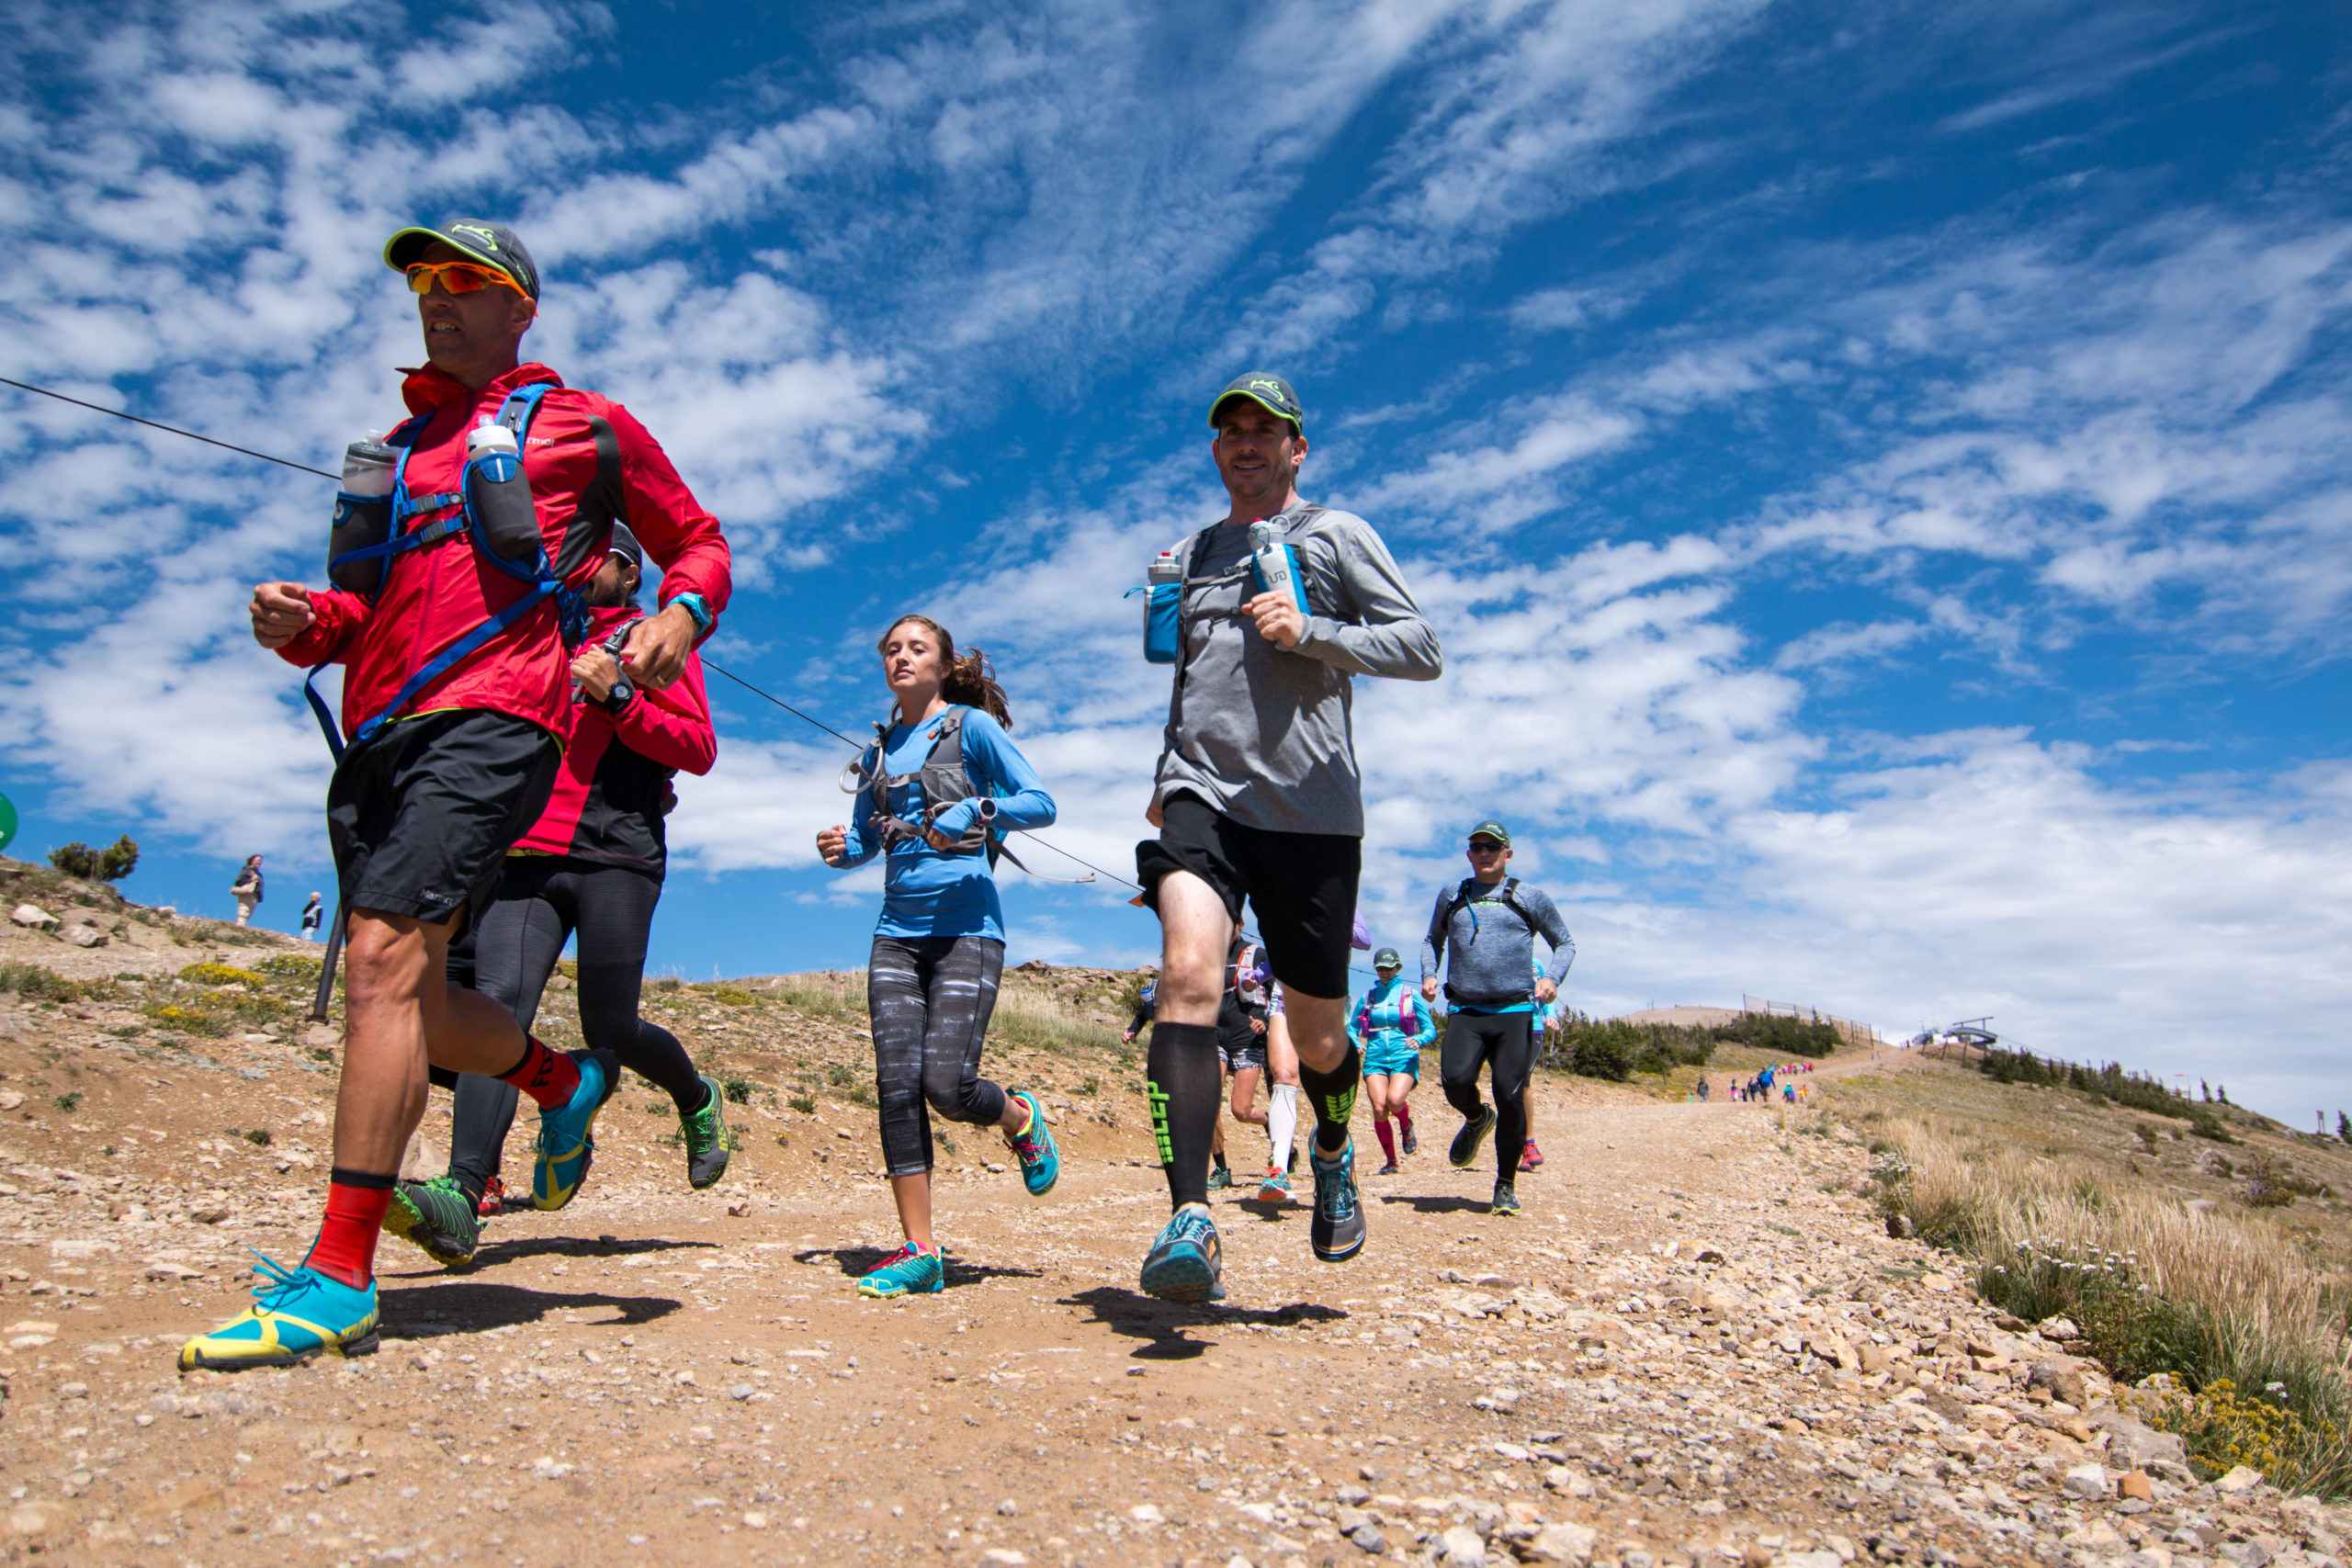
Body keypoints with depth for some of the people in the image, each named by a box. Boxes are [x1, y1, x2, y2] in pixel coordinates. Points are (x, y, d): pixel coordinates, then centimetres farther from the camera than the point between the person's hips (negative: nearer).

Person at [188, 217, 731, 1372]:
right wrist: (307, 626, 7)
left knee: (385, 957, -20)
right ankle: (566, 1081, 34)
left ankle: (339, 1277, -18)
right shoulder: (401, 445, 29)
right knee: (408, 996, 7)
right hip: (378, 732, 7)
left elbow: (700, 546, 15)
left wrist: (679, 615, -8)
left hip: (489, 719, -7)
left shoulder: (582, 425, 13)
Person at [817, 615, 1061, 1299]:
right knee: (897, 1084, -6)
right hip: (897, 930, 5)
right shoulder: (878, 748, 17)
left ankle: (1019, 1117, 22)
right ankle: (919, 1252, 2)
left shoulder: (971, 726, 1)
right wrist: (842, 848, 2)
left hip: (966, 927, -5)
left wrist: (975, 811, -21)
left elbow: (1041, 804, -5)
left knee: (947, 1083, -13)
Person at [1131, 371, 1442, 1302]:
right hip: (1201, 796, 3)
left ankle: (1333, 1153, 39)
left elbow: (1422, 650, -2)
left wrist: (1309, 632, -16)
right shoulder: (1186, 556, 22)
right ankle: (1191, 1222, -27)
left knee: (1318, 1039, 6)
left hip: (1309, 808, -2)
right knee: (1189, 973, -25)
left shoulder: (1335, 535, 7)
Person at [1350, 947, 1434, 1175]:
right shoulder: (1367, 997, 14)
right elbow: (1352, 1028, 17)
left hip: (1403, 1058, -2)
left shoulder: (1410, 995, 7)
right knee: (1379, 1109, -14)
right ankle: (1391, 1161, 5)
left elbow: (1430, 1029, 6)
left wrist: (1418, 1040, -15)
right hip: (1375, 1059, 2)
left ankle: (1406, 1125, 9)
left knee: (1394, 1100, -28)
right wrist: (1355, 1044, -5)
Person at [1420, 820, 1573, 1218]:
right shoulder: (1451, 897, 15)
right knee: (1456, 1080, -22)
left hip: (1515, 1011, -1)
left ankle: (1506, 1185, 11)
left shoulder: (1529, 897, 8)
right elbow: (1433, 940, 29)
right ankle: (1476, 1119, 15)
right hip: (1465, 1012, 1)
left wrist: (1552, 978, -6)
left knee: (1510, 1099, -8)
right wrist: (1428, 975, 9)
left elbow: (1564, 943, 14)